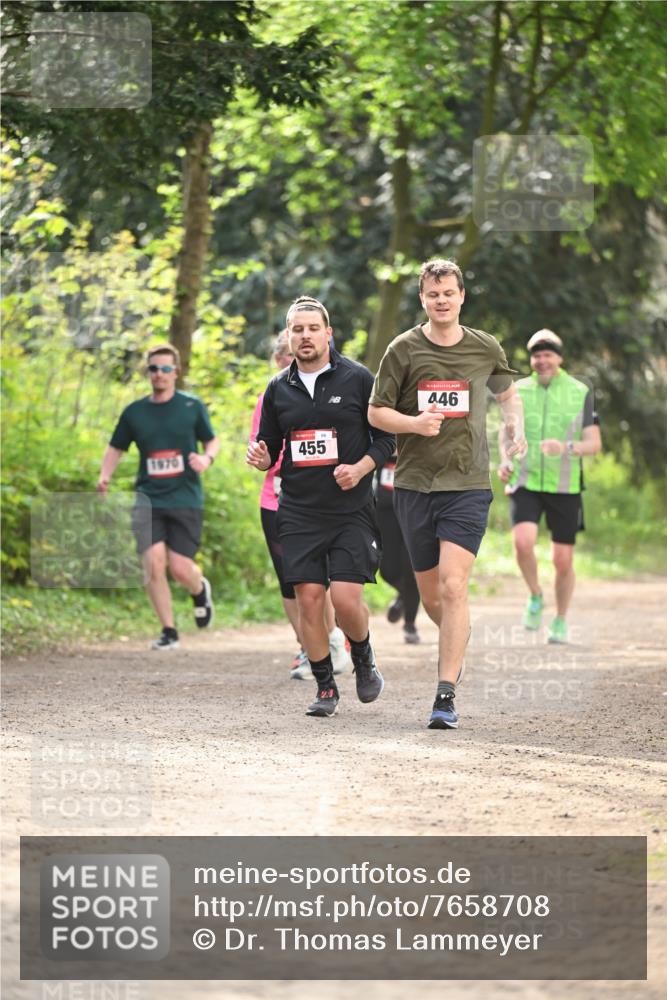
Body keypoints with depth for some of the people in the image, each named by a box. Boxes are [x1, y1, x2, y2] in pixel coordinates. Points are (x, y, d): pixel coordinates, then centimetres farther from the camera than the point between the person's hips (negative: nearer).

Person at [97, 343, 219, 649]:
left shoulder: (192, 407, 1)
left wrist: (207, 458, -12)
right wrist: (105, 474, -3)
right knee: (153, 561, -15)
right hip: (148, 500, 2)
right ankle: (168, 631, -2)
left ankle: (200, 590, 32)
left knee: (180, 568, -7)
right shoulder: (134, 412, 6)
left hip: (186, 499, -1)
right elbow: (116, 448, 16)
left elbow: (212, 441, 10)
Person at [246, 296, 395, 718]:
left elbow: (387, 438, 2)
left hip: (351, 510, -3)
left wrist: (360, 468, -14)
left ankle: (364, 657, 18)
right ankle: (326, 687, 10)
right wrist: (260, 457, -5)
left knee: (346, 598, -12)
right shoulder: (279, 389, 9)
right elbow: (270, 447, 18)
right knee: (309, 599, -3)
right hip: (299, 512, 3)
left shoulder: (358, 378, 0)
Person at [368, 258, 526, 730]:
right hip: (414, 483, 1)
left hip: (468, 484, -1)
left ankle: (446, 696, -13)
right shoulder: (404, 349, 0)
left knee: (453, 587, -15)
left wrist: (516, 426, 4)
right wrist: (414, 423, -15)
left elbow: (507, 391, 23)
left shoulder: (485, 348, 4)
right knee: (431, 594, 9)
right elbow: (376, 411, 4)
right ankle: (458, 643, 43)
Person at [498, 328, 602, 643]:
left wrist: (566, 448, -23)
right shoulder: (518, 391, 6)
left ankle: (561, 622, 24)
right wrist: (505, 461, -3)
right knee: (523, 541, -24)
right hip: (525, 483, 0)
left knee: (563, 561, 3)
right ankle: (535, 597, 2)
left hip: (565, 487, 0)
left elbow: (594, 443, -3)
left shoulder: (580, 392, 0)